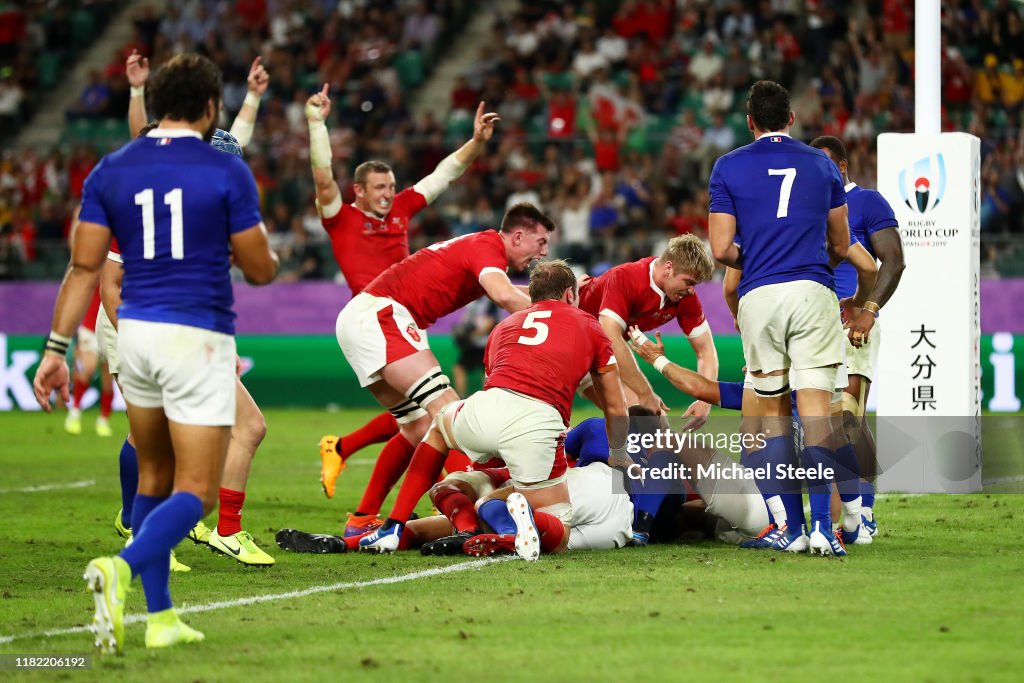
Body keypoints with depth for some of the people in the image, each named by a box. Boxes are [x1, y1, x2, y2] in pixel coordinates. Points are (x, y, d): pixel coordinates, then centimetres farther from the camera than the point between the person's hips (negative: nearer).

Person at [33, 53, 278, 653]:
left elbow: (85, 268, 2)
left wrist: (57, 349, 4)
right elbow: (260, 270, -1)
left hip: (135, 333, 5)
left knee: (154, 481, 18)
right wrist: (262, 247, 22)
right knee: (196, 491, -4)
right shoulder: (227, 172, -7)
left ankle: (159, 616, 13)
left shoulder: (111, 171, 5)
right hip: (199, 337, -5)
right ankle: (121, 569, -30)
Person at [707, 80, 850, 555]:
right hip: (812, 293, 0)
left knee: (773, 409, 10)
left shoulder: (728, 168, 5)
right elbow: (840, 246, 18)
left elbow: (721, 249, 0)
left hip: (758, 298, 0)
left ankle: (794, 529, 8)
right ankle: (821, 525, -19)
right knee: (815, 408, -5)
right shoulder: (821, 165, 12)